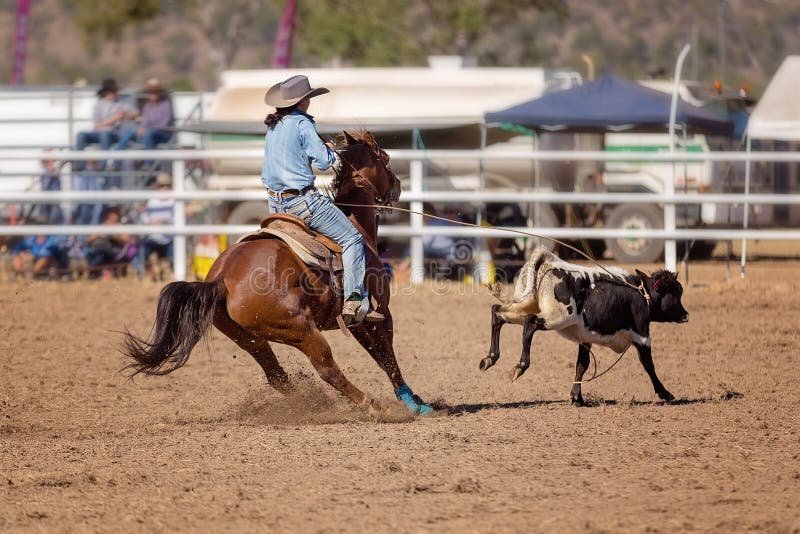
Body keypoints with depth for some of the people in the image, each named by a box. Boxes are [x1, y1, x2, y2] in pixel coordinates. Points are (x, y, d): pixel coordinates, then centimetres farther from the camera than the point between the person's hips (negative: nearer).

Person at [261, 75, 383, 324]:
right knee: (352, 239, -2)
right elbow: (323, 162, -15)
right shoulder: (302, 123, -13)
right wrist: (330, 149, 7)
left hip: (275, 201, 8)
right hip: (302, 200, -8)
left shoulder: (273, 126, 12)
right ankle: (355, 301, -12)